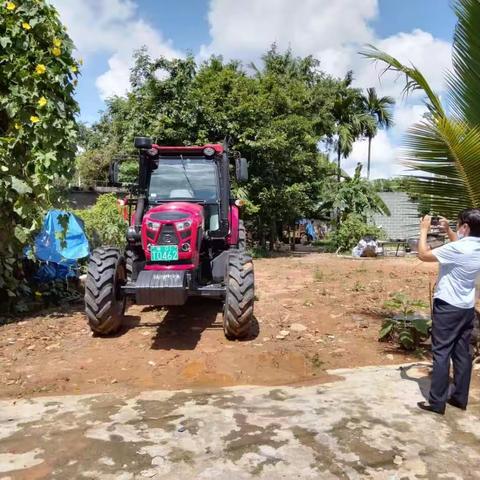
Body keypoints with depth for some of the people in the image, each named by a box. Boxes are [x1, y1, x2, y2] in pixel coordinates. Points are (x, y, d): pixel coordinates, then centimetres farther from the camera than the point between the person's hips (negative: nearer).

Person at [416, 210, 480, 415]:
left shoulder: (457, 249, -23)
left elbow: (423, 254, -17)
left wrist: (424, 230, -6)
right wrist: (448, 230, 19)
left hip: (448, 307, -8)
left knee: (441, 353, -2)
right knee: (462, 353, 14)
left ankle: (437, 402, 4)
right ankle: (460, 397, 24)